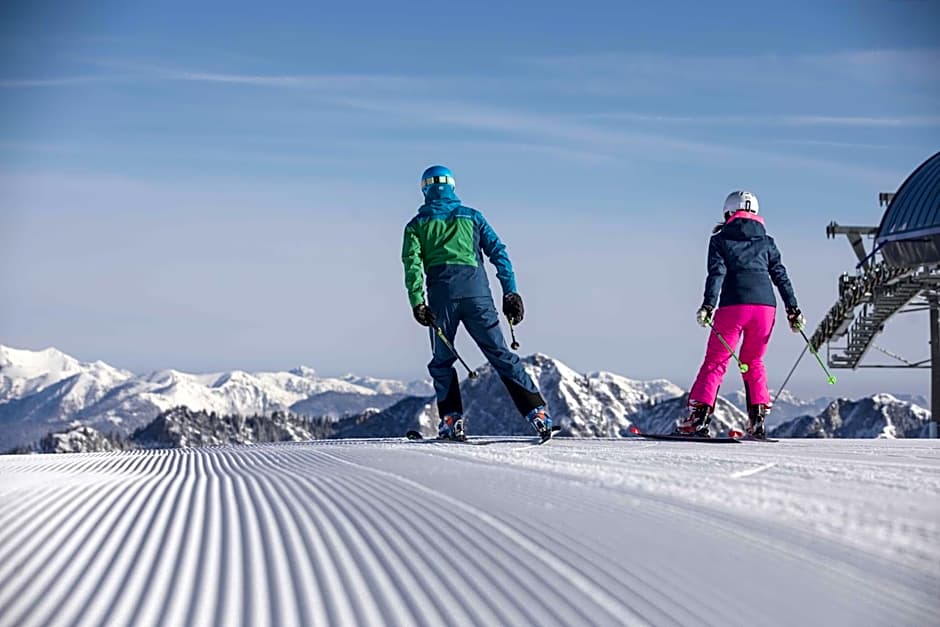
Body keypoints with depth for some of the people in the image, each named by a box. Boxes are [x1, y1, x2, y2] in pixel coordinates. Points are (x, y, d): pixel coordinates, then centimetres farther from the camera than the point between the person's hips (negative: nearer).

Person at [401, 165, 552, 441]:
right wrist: (510, 292, 6)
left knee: (442, 361, 13)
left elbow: (412, 264, -1)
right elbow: (498, 252, 9)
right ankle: (537, 412, -5)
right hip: (476, 291, 1)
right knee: (500, 354, 2)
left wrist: (417, 303, -8)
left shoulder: (417, 225, 14)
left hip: (441, 294, -1)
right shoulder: (472, 216, 18)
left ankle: (452, 420, 1)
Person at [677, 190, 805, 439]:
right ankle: (758, 418, 7)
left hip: (733, 305, -3)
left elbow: (717, 273, -4)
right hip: (765, 304, 3)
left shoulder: (720, 239, 11)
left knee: (715, 361, 2)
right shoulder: (766, 241, 20)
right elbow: (781, 276, 15)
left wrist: (708, 305, -12)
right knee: (753, 361, 18)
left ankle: (698, 417, -9)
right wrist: (793, 310, 15)